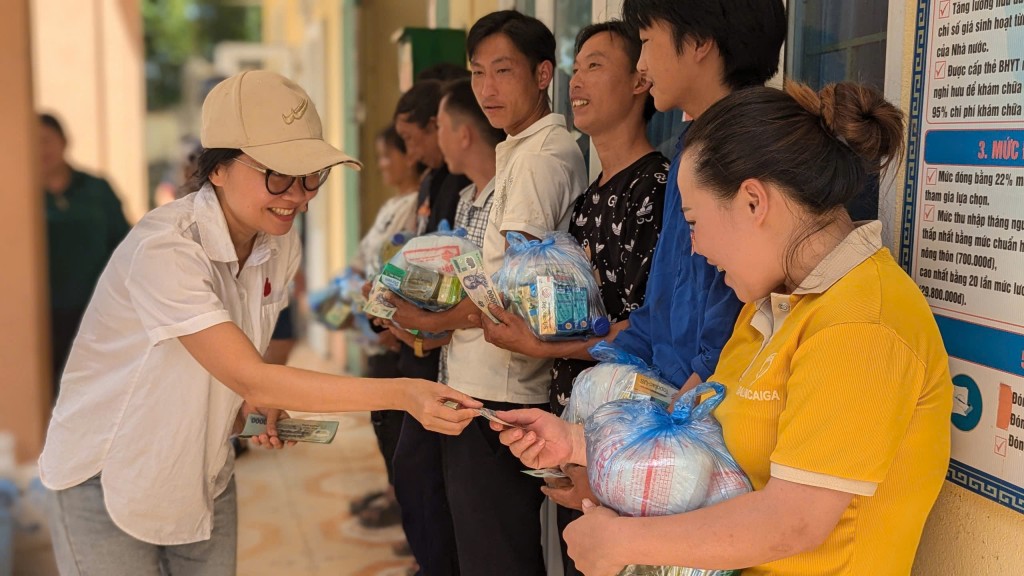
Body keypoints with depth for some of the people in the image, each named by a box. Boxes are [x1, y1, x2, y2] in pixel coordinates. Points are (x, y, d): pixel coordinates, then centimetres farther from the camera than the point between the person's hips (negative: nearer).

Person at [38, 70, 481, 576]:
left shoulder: (279, 244, -5)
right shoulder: (164, 249, -29)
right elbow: (250, 380, -34)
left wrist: (260, 401, -11)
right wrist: (402, 394, -41)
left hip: (202, 476, 6)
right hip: (107, 483, -6)